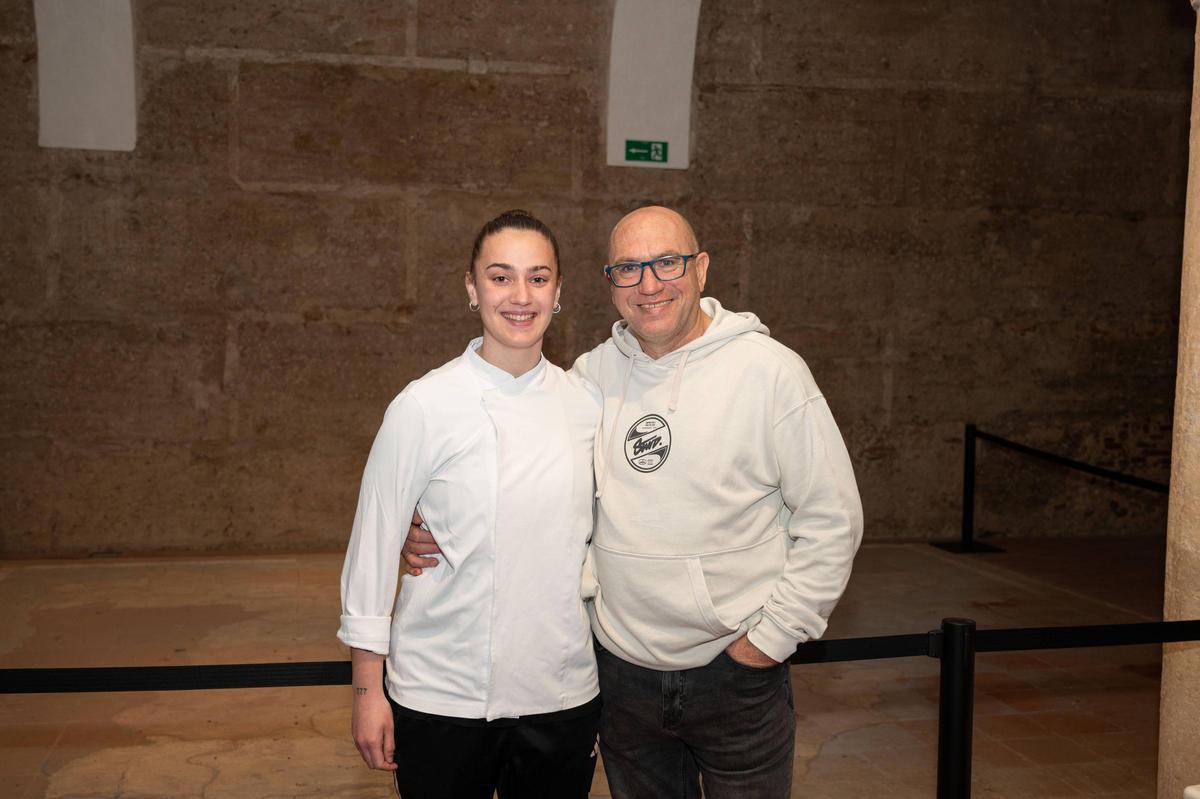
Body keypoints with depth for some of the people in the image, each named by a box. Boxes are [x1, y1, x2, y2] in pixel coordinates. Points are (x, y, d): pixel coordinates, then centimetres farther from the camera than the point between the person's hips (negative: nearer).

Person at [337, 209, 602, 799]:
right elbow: (372, 544, -6)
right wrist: (368, 690, -5)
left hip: (562, 694, 3)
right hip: (441, 699, -3)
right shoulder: (424, 406, -10)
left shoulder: (586, 403, 1)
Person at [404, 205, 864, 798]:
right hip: (621, 668, 4)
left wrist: (771, 636, -9)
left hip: (736, 668, -3)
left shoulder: (770, 370, -11)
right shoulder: (589, 374, 0)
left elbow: (831, 520, -7)